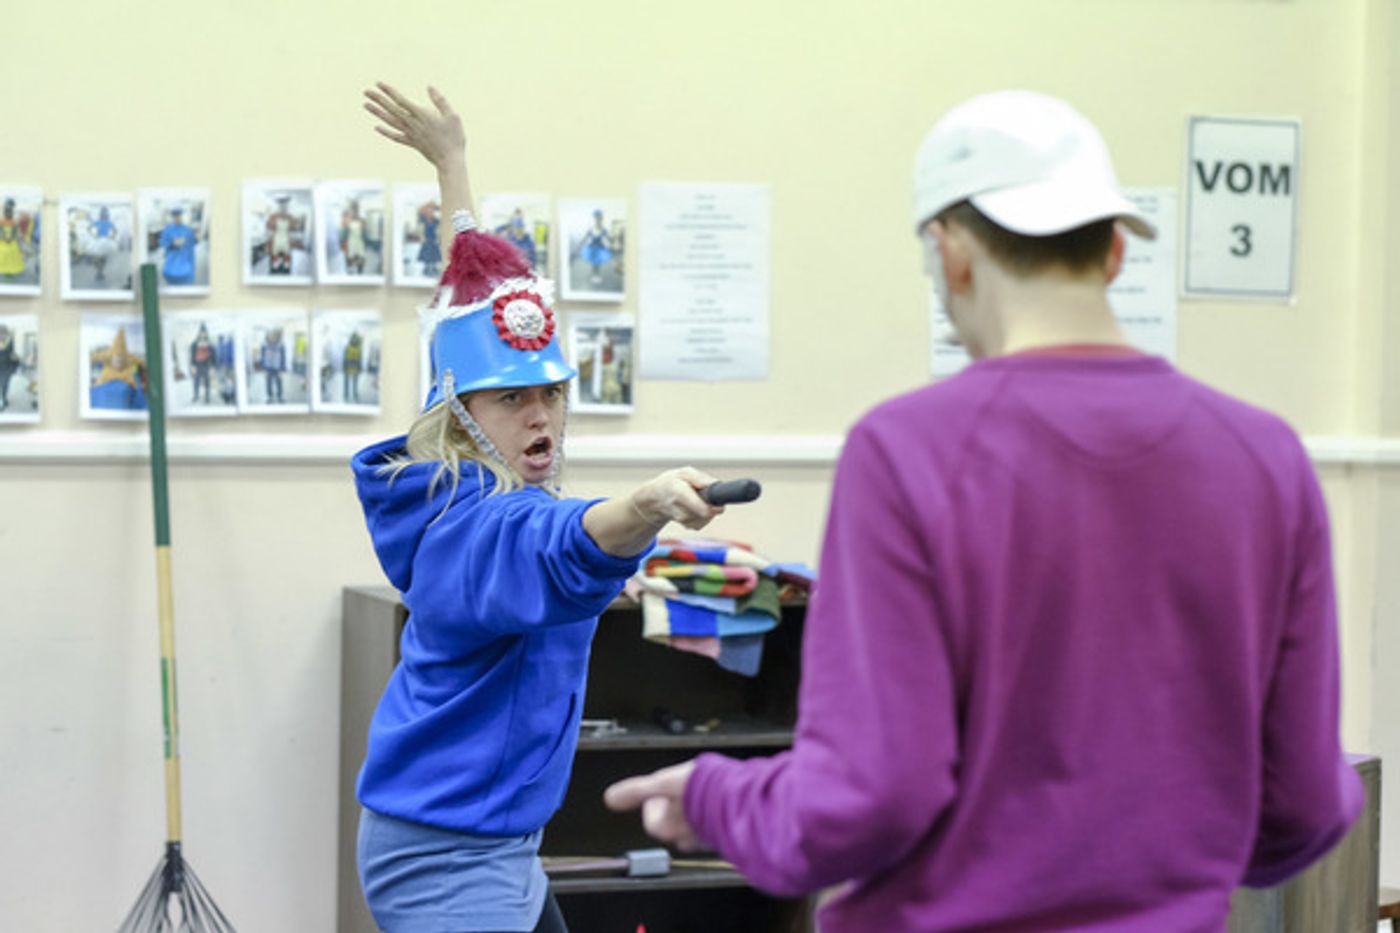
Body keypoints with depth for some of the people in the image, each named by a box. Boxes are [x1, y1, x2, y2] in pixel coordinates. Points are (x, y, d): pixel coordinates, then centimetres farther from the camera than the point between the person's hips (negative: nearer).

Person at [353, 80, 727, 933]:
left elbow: (475, 293, 16)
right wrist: (651, 506, -69)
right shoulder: (478, 524, -24)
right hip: (447, 862, -11)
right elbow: (568, 550, -50)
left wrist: (452, 162, 26)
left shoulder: (465, 478, 3)